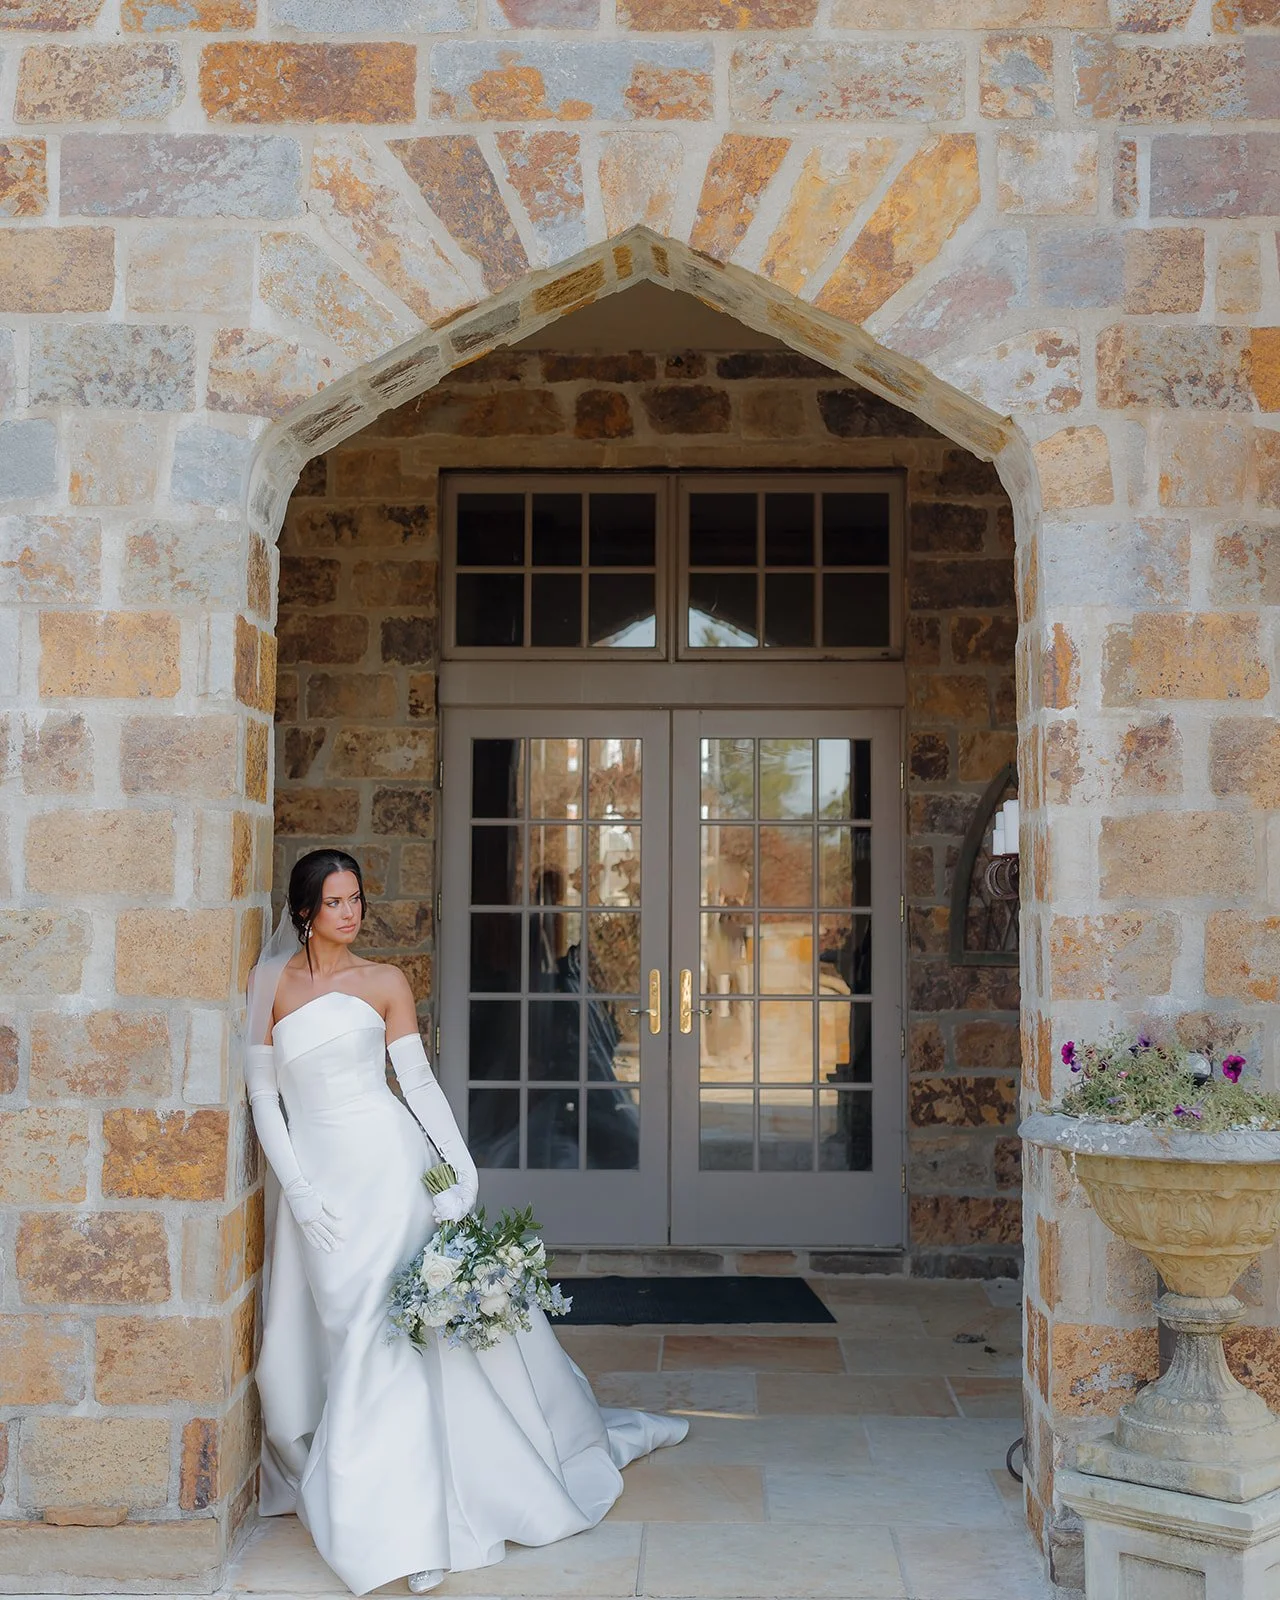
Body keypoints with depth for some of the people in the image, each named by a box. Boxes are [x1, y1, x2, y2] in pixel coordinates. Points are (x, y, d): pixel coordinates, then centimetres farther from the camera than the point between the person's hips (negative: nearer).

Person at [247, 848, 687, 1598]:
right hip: (319, 1175, 1)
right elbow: (263, 1092, 3)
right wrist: (298, 1190, -6)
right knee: (345, 1330, 6)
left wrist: (462, 1167, -9)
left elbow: (420, 1082, 1)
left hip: (389, 1163, -1)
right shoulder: (273, 981, 5)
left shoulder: (384, 981, 3)